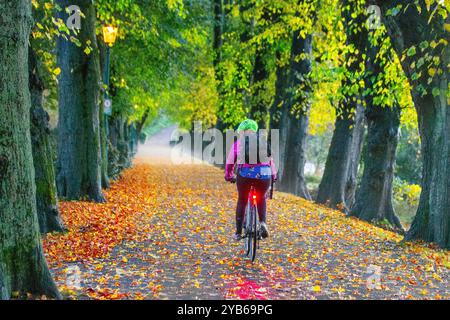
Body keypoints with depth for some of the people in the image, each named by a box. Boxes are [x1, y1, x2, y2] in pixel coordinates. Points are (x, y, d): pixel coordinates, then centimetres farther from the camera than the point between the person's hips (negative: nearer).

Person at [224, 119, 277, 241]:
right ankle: (262, 222, 6)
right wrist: (273, 175, 40)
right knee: (261, 198, 28)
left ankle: (238, 232, 21)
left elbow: (230, 162, 18)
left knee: (242, 201, 19)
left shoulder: (238, 143, 13)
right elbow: (270, 160, 26)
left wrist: (229, 176, 33)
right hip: (263, 175, 1)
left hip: (244, 175, -1)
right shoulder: (264, 141, 19)